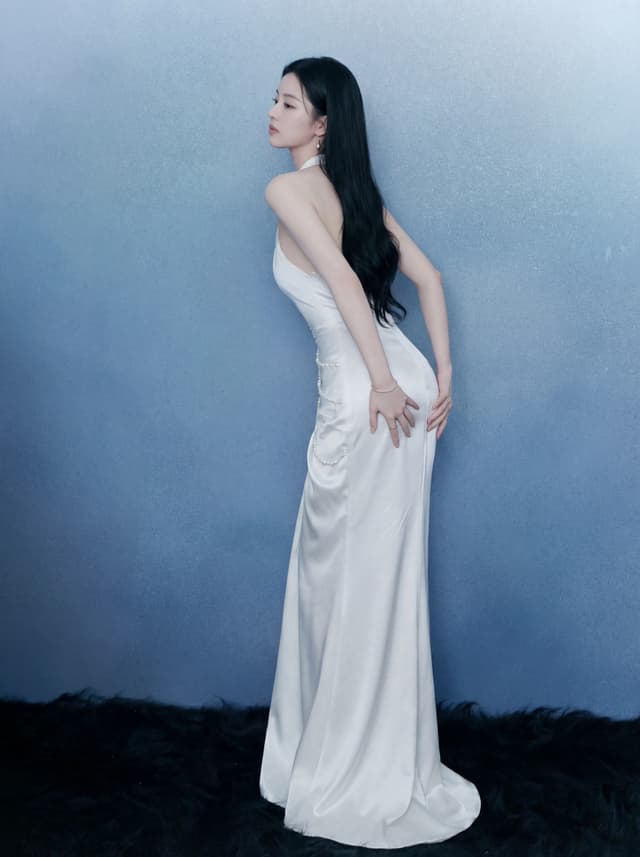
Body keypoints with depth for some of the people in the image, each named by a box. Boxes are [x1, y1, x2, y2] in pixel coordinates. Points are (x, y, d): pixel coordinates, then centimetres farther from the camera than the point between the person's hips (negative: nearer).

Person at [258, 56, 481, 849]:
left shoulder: (288, 190, -7)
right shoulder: (356, 189, 15)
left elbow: (342, 278, -21)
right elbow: (428, 277, 12)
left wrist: (382, 381, -20)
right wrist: (442, 379, 10)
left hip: (359, 399, -8)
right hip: (402, 383, 8)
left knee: (350, 576, 5)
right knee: (384, 572, 16)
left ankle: (359, 774, 21)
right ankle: (382, 758, 31)